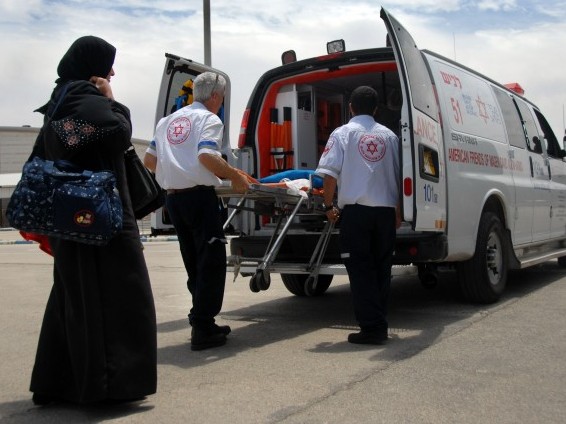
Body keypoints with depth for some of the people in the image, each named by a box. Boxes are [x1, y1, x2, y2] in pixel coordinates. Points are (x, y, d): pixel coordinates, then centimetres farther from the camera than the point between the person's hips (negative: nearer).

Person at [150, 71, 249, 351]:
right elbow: (207, 157, -20)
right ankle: (203, 329, -3)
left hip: (173, 198, 7)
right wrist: (235, 177, -10)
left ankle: (201, 322, 19)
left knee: (194, 264, 14)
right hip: (198, 196, -7)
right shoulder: (209, 119, -3)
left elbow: (150, 160, 18)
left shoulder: (167, 121, 18)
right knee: (212, 262, -2)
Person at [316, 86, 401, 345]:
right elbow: (399, 177, 14)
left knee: (360, 269, 0)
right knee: (381, 268, 11)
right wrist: (398, 212, 22)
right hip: (386, 210, 4)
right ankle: (380, 325, 16)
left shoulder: (342, 133, 2)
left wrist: (328, 206, 2)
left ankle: (371, 328, -3)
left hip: (355, 210, -3)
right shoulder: (389, 136, 12)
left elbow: (330, 174, -9)